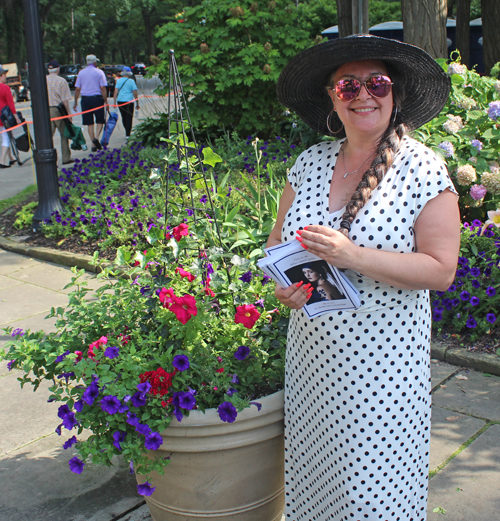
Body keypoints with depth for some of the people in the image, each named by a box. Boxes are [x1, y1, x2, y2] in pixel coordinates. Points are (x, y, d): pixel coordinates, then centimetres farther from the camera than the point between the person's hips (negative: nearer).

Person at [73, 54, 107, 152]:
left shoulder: (81, 73, 7)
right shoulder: (99, 72, -1)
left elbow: (77, 89, 5)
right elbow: (103, 88, -8)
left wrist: (75, 102, 11)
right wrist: (105, 101, -3)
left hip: (85, 99, 3)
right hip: (97, 98, -2)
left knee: (89, 123, 7)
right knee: (100, 121, 8)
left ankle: (93, 145, 7)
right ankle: (96, 138, -16)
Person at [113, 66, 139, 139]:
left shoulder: (119, 81, 7)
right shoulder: (131, 81, -3)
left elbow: (116, 91, -1)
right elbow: (135, 93, -4)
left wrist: (114, 102, -1)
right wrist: (137, 104, 3)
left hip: (120, 101, 4)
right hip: (129, 101, -4)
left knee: (124, 117, 17)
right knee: (129, 118, 0)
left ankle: (127, 132, 29)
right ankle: (128, 134, -6)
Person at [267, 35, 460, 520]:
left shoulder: (422, 168, -9)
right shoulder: (310, 162, 4)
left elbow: (441, 270, -13)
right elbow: (278, 237, 13)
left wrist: (353, 256, -23)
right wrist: (281, 281, -8)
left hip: (382, 364, -4)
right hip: (312, 351, 4)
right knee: (312, 469, 15)